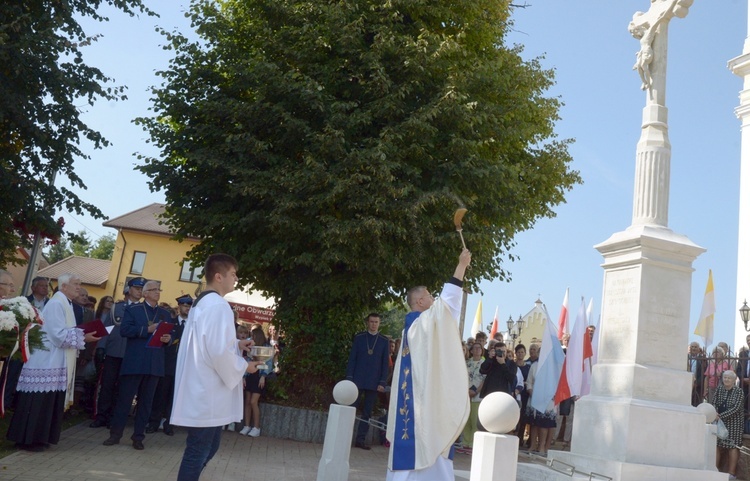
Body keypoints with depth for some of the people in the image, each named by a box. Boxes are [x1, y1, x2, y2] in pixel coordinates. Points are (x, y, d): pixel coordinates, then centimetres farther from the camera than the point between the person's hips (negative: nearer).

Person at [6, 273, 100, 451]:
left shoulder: (64, 304, 15)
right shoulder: (56, 303, -15)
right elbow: (58, 334, -21)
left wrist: (82, 335, 4)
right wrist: (83, 338, -17)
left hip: (55, 362, 10)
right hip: (47, 362, -10)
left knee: (49, 402, 12)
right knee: (39, 402, -3)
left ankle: (38, 437, 19)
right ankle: (27, 439, 5)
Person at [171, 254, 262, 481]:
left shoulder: (201, 302, 14)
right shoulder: (218, 306, -18)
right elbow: (218, 352, -24)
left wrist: (237, 344, 12)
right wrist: (244, 366, -9)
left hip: (202, 388, 10)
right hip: (208, 392, -10)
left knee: (208, 446, 18)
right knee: (199, 450, 0)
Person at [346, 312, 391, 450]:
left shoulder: (384, 341, 5)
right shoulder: (359, 338, 4)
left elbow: (385, 364, 5)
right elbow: (352, 359, 3)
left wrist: (382, 382, -2)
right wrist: (349, 378, -4)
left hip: (373, 383, 1)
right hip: (358, 380, -1)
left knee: (367, 413, 4)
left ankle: (360, 440, 9)